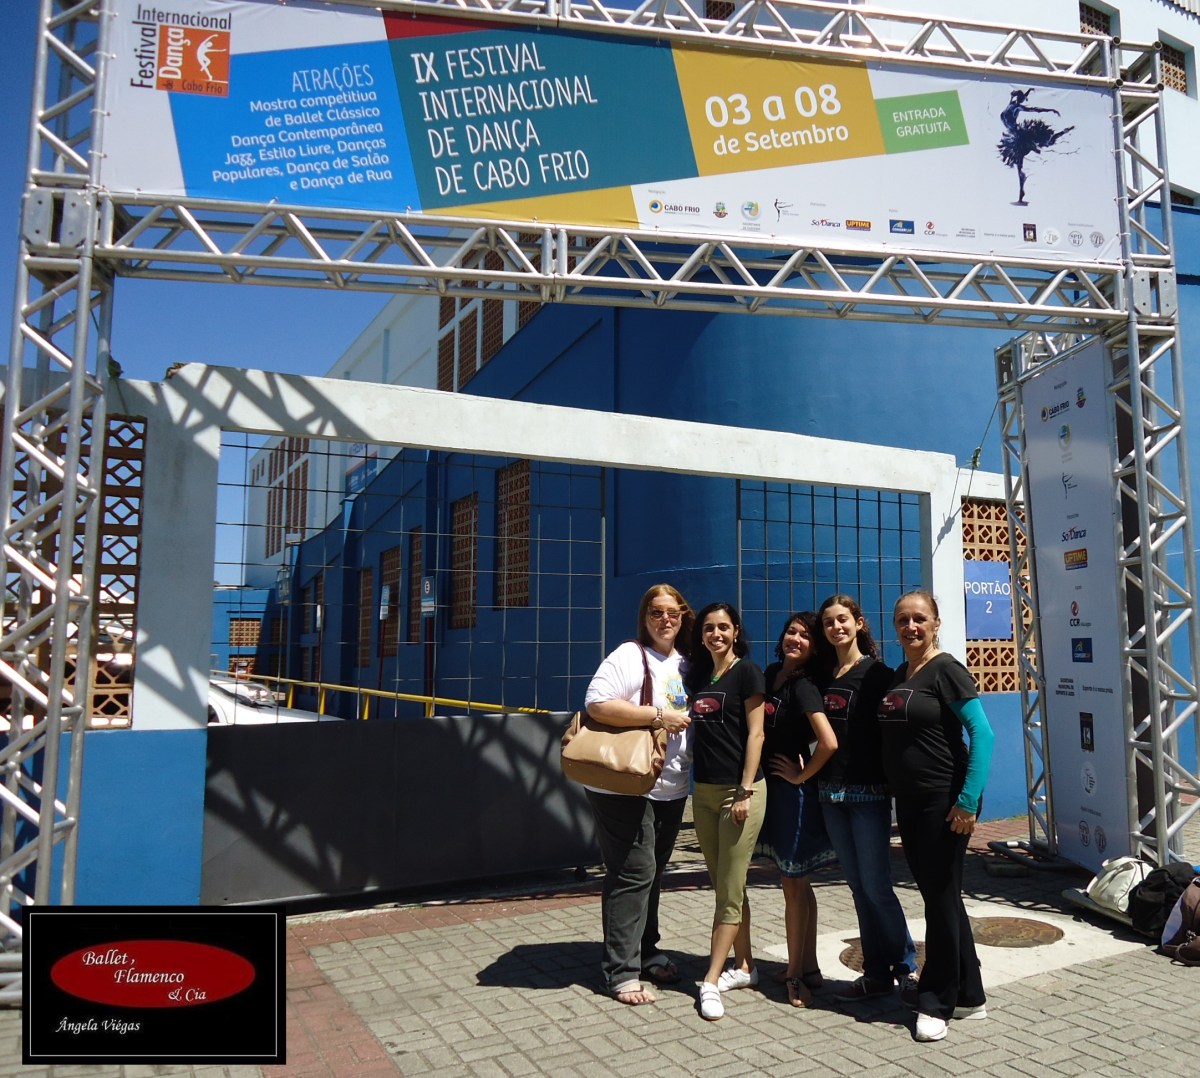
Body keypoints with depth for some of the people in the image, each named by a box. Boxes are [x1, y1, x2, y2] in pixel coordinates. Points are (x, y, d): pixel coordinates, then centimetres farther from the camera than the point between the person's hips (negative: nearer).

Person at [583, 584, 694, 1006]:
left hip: (671, 789, 7)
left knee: (652, 873, 17)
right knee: (633, 875, -5)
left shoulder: (685, 663, 12)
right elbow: (597, 704, -21)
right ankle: (621, 971, 6)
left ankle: (646, 953, 32)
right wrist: (657, 715, -21)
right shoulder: (629, 656, -10)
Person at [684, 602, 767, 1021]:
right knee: (727, 886, 14)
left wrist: (746, 791, -14)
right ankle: (744, 966, 26)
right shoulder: (696, 675, 11)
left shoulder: (746, 671, -6)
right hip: (704, 790, 7)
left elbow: (755, 733, -10)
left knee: (729, 891, -1)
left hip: (739, 790, -6)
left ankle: (711, 981, 3)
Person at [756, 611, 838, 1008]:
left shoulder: (804, 686, -17)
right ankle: (809, 968, 26)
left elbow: (829, 742, -29)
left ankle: (795, 974, 14)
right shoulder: (772, 673, 7)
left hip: (794, 792, -8)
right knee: (796, 884, 15)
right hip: (771, 788, 8)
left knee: (793, 885, 2)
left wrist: (801, 775, -15)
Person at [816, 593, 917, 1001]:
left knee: (876, 885, -2)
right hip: (832, 793, 6)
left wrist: (891, 783, -13)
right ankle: (876, 972, 20)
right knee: (858, 886, 11)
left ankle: (904, 967, 16)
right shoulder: (824, 676, 11)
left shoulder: (877, 673, -5)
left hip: (868, 792, -5)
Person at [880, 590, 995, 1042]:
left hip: (943, 802, -8)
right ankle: (968, 996, 28)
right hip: (908, 801, 8)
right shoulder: (897, 676, 11)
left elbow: (982, 733, -17)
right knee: (937, 896, 14)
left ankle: (936, 1002, 15)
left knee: (941, 896, 2)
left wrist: (968, 800, -21)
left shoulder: (946, 670, -11)